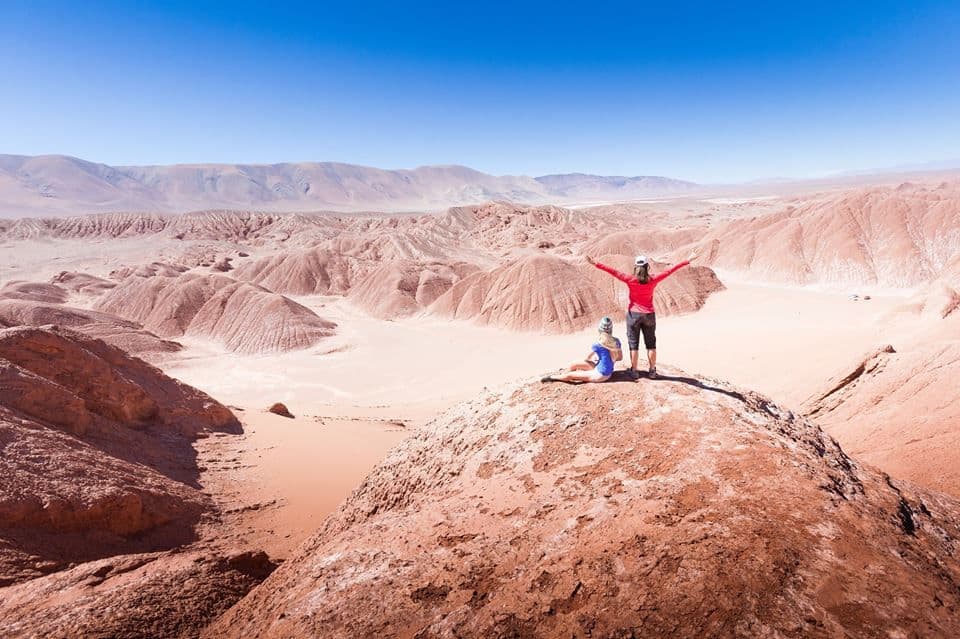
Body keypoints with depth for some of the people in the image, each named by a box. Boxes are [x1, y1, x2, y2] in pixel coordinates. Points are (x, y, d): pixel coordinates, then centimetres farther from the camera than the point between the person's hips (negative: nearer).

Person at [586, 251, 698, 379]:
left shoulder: (630, 280, -15)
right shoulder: (653, 280, -11)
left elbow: (613, 271, -15)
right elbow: (670, 271, -8)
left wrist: (595, 263, -14)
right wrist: (688, 260, -3)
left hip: (633, 314, -1)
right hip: (649, 315, 1)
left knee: (633, 344, 8)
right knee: (651, 344, 13)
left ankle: (634, 371, 12)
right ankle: (652, 371, 19)